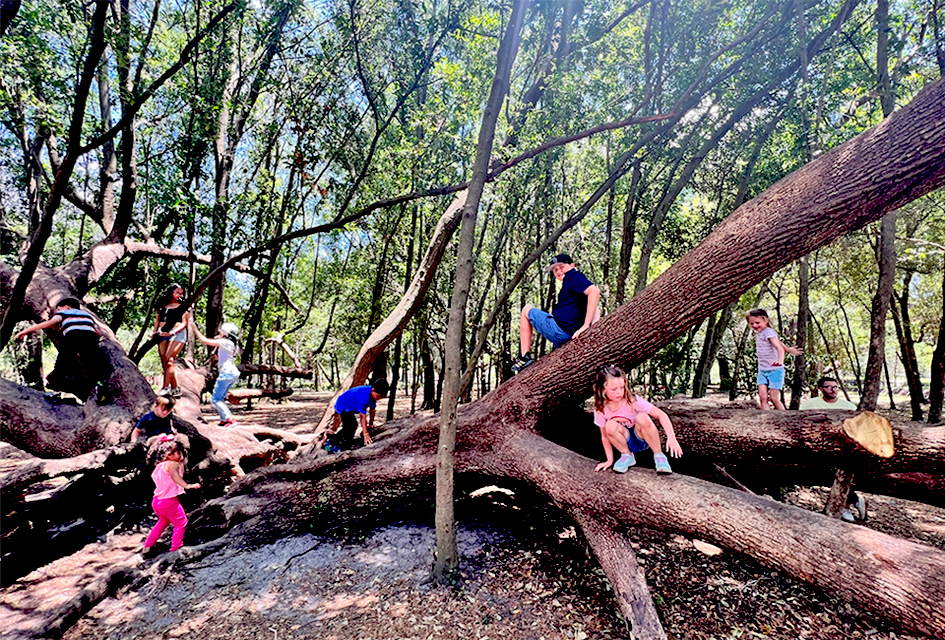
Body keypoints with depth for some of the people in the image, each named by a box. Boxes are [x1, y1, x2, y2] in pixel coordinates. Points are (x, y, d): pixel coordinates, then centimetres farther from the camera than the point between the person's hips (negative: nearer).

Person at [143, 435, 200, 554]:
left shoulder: (159, 466, 10)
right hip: (169, 502, -9)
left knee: (163, 521, 34)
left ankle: (147, 545, 43)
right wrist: (187, 486, -51)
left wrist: (180, 463, 14)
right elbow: (174, 475, -41)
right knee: (181, 523, 8)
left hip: (156, 501, 9)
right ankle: (175, 549, 11)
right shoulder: (172, 464, -19)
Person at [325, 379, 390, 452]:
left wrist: (371, 423, 14)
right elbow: (363, 416, -39)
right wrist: (366, 434, -38)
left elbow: (373, 409, 5)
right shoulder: (364, 395, -38)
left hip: (351, 407, 10)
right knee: (352, 426, -25)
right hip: (343, 406, -10)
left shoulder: (374, 393, -10)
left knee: (349, 427, 20)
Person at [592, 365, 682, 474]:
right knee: (610, 426, -32)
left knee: (642, 418, -34)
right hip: (626, 443, 1)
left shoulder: (632, 400, -22)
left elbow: (661, 414, -23)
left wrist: (671, 438, -35)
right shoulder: (600, 410, -15)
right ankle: (627, 456, -5)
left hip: (642, 439, -1)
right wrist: (610, 460, -6)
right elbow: (605, 436, -3)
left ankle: (659, 456, -13)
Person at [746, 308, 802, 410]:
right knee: (762, 396, -7)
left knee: (774, 399, -6)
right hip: (762, 370, 7)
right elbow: (777, 340, 27)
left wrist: (780, 360, -47)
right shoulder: (759, 333, 11)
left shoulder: (768, 332, -15)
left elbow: (779, 346, -30)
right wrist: (788, 349, 41)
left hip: (775, 370, -7)